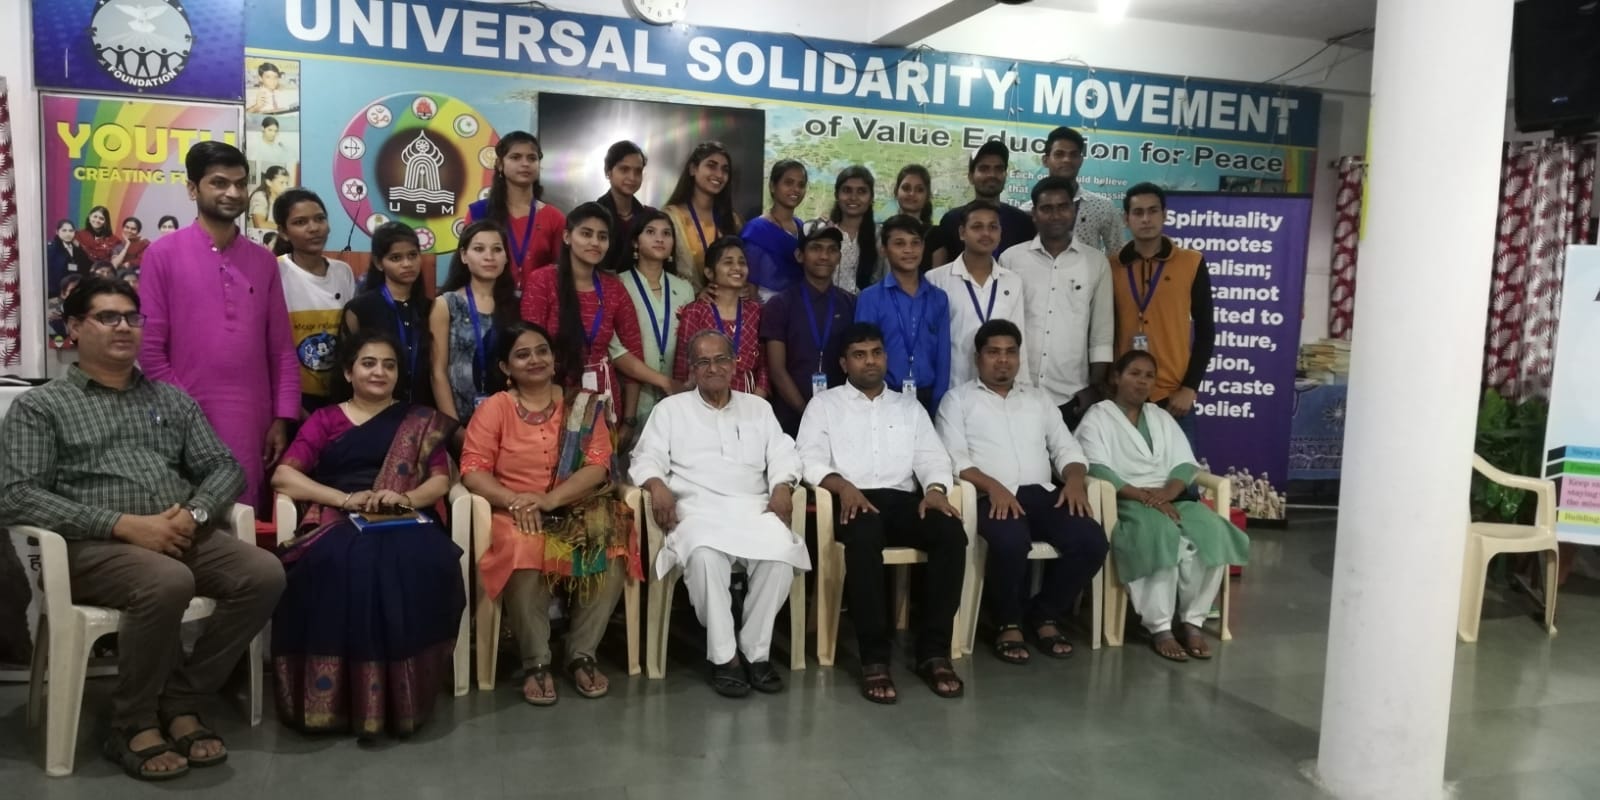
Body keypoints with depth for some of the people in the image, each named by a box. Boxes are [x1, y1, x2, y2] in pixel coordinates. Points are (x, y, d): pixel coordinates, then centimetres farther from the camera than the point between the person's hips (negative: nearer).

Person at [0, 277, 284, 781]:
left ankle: (179, 703, -7)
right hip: (94, 546, -4)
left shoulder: (172, 398, 20)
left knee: (264, 574, -23)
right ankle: (134, 725, -12)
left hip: (180, 536, 5)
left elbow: (225, 468, 14)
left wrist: (194, 514, -9)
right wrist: (125, 524, -18)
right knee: (168, 582, -36)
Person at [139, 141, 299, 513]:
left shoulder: (264, 261, 11)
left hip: (254, 424, 4)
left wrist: (282, 418, 3)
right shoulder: (163, 255, -1)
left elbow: (282, 349, 9)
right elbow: (149, 349, -4)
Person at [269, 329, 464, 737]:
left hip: (405, 521, 1)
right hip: (338, 523, 0)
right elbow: (283, 476, 4)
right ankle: (340, 694, -24)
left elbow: (441, 480, 10)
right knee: (339, 565, -37)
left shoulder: (420, 421, 21)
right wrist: (345, 498, -10)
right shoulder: (324, 420, 18)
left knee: (420, 564, -35)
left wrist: (406, 497, -13)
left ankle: (401, 695, -23)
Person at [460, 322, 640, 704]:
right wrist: (515, 501, -21)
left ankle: (582, 654, -10)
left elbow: (598, 465, -3)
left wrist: (550, 499, -18)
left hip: (577, 507, 2)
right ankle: (536, 662, -16)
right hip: (517, 513, -1)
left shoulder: (584, 405, 7)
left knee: (612, 550, -29)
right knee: (525, 553, -35)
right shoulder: (495, 407, 4)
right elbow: (473, 469, -4)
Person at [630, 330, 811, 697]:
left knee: (781, 552, -31)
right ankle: (723, 655, -21)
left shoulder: (758, 408, 24)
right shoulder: (671, 408, 18)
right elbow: (647, 457, 8)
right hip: (698, 509, -2)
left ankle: (755, 650, -15)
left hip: (753, 508, 2)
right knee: (705, 554, -37)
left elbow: (782, 455, 14)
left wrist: (783, 486, -7)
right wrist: (657, 484, -14)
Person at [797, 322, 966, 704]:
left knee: (952, 533, -28)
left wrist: (935, 488, -9)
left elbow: (932, 457, 14)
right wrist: (843, 485, -19)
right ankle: (874, 658, -31)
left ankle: (933, 651, -20)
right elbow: (809, 460, 1)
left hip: (902, 499, 4)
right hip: (854, 500, -3)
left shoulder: (909, 406, 25)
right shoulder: (824, 404, 15)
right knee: (864, 536, -39)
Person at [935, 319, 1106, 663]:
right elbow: (954, 458, -4)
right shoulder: (958, 399, 9)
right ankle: (1008, 623, -9)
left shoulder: (1038, 399, 24)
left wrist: (1075, 479, -5)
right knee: (1011, 541, -36)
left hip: (1042, 493, 5)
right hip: (992, 496, -5)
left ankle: (1045, 615, 2)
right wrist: (993, 486, -19)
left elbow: (1066, 447, 17)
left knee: (1091, 540, -20)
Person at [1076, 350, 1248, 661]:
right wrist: (1143, 496, -22)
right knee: (1161, 534, -36)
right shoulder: (1097, 417, 4)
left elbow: (1186, 464, 10)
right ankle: (1160, 628, -29)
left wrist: (1166, 492, -13)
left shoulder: (1162, 418, 22)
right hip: (1123, 502, -5)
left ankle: (1192, 621, -19)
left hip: (1169, 499, 5)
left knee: (1213, 531, -25)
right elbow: (1098, 470, -11)